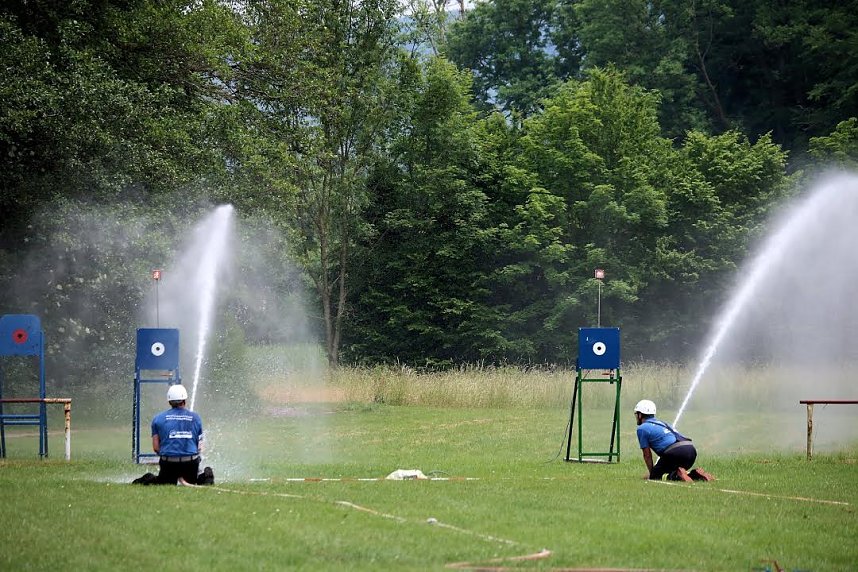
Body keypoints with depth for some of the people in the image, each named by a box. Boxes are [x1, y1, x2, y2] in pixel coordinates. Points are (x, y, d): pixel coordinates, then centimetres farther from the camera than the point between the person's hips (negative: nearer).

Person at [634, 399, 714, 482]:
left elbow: (647, 455, 11)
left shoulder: (642, 428, 10)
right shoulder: (663, 423, 33)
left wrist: (651, 473, 22)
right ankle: (696, 474, 3)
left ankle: (677, 475, -23)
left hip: (676, 452, -8)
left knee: (654, 477, 2)